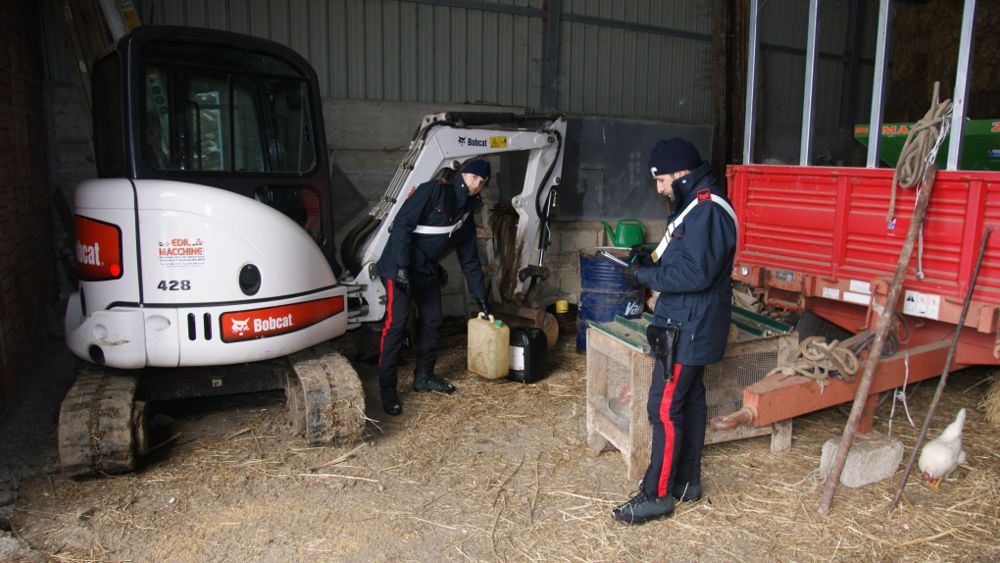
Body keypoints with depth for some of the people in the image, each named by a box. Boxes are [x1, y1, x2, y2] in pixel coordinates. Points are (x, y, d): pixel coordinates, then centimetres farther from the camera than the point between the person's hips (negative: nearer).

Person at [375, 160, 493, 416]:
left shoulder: (466, 215, 10)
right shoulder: (433, 191, -13)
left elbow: (470, 261, 14)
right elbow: (402, 224, -20)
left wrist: (481, 299, 12)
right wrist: (402, 267, -25)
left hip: (427, 271, 8)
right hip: (399, 267, -8)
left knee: (432, 322, 11)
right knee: (395, 324, -11)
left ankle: (424, 377, 27)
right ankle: (387, 389, -3)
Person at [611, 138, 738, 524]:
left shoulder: (707, 210, -20)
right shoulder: (695, 205, 13)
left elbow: (696, 274, -26)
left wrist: (646, 276, -16)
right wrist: (651, 265, 6)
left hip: (688, 329, -11)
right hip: (689, 325, 11)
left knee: (665, 407, -5)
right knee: (690, 400, 17)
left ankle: (657, 495, 6)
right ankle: (687, 481, 30)